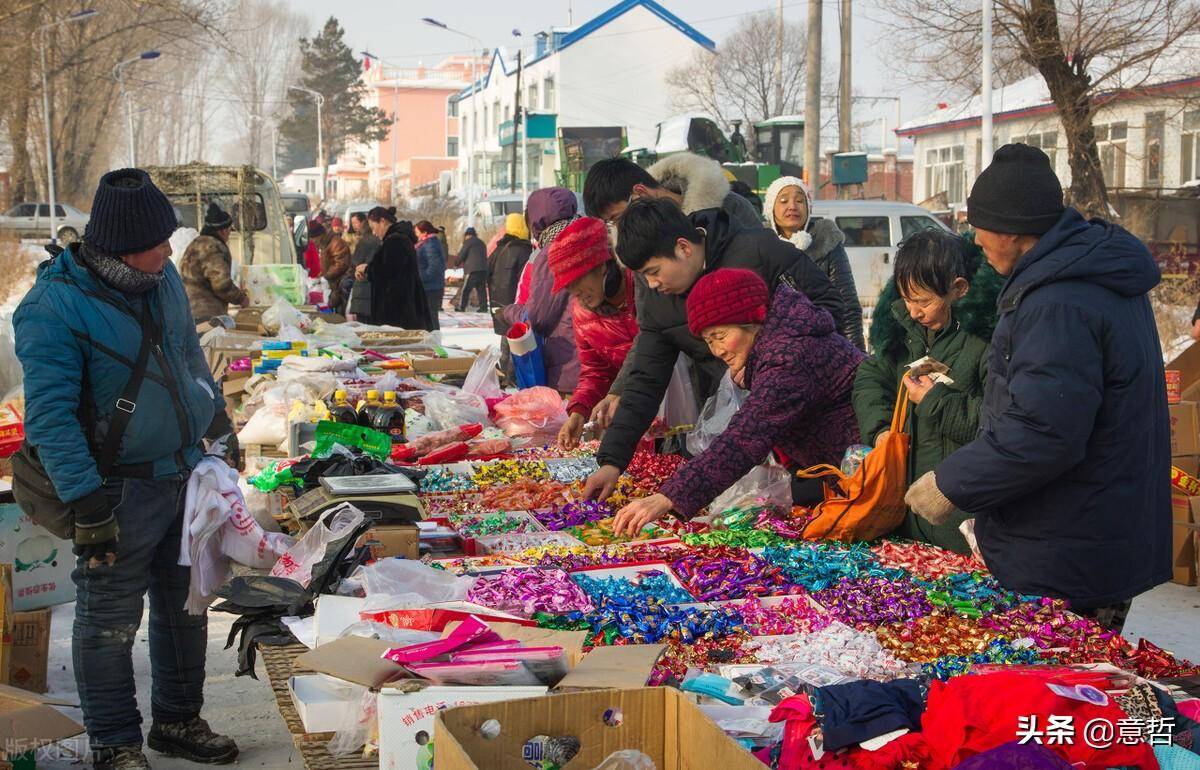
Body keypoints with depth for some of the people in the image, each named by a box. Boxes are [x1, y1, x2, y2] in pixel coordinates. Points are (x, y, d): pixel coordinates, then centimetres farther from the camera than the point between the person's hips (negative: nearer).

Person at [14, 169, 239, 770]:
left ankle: (177, 720, 35)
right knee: (110, 623, 5)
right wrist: (85, 501, -25)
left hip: (186, 473, 8)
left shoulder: (163, 278, 2)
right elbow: (50, 416, -22)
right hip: (119, 490, -7)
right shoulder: (55, 307, -21)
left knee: (185, 606, 18)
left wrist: (220, 425, 26)